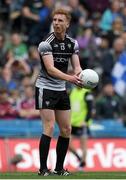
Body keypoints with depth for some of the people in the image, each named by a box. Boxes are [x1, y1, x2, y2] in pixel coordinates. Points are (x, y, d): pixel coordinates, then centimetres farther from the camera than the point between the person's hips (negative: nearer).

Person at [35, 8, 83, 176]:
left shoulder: (72, 43, 2)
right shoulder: (46, 43, -17)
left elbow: (76, 66, -2)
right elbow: (50, 69, -26)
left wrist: (80, 77, -25)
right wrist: (70, 78, -39)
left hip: (61, 90, 7)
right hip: (45, 88, -7)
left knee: (66, 129, 6)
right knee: (49, 127, -14)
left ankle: (59, 168, 15)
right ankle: (43, 169, -10)